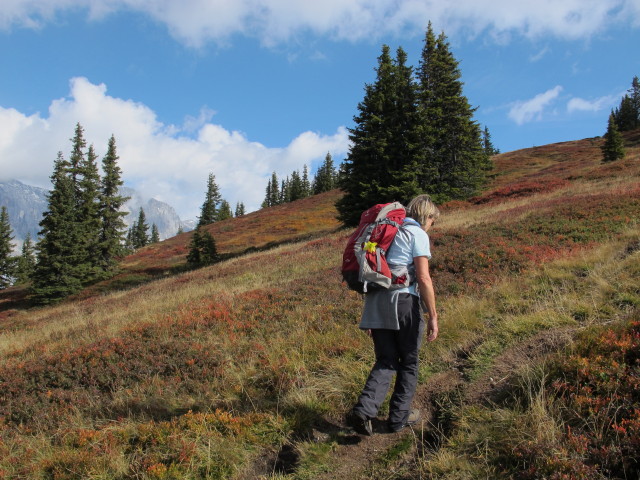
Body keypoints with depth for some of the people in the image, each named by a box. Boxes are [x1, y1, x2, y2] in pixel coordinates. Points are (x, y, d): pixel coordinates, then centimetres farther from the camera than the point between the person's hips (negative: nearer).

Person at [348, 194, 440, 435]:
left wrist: (371, 315, 24)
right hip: (403, 300, -6)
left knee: (386, 362, 11)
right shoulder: (418, 235, -2)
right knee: (408, 362, 12)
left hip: (376, 302, 6)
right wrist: (433, 316, -9)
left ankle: (364, 410, -7)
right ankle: (399, 417, 20)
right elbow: (423, 278, -13)